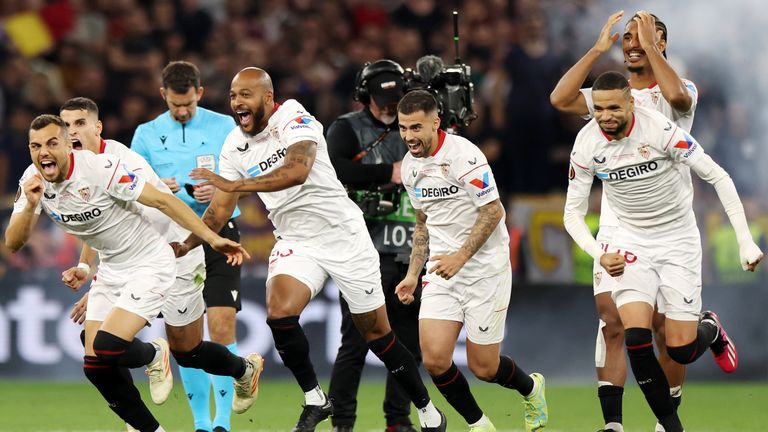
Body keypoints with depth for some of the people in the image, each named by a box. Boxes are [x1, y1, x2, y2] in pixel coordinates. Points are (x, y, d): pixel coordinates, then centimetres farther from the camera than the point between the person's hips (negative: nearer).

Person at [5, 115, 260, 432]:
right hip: (111, 271, 7)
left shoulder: (100, 168, -24)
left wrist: (212, 238, -23)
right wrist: (30, 206, -30)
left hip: (150, 265, -7)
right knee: (95, 367, -1)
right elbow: (13, 243, -11)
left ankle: (154, 356, 12)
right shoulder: (33, 181, -7)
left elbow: (163, 201, -19)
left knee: (106, 348, -23)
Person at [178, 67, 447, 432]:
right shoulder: (235, 146, 1)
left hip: (343, 234, -4)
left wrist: (235, 184, -37)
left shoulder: (295, 121, -17)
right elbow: (221, 208, 9)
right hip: (295, 243, 4)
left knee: (376, 333, 4)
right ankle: (315, 401, -5)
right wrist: (186, 245, -1)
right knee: (279, 312, -23)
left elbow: (297, 171, -36)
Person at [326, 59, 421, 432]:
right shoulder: (347, 129, 1)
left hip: (409, 257, 6)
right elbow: (335, 168, -18)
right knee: (357, 341, -7)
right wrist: (388, 173, -18)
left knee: (409, 342, 7)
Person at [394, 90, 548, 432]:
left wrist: (460, 256, -24)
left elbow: (493, 211, -17)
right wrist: (413, 273, 14)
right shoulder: (410, 166, 7)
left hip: (485, 269, -6)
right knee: (434, 358, -12)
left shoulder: (463, 154, -16)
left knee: (483, 367, -1)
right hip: (441, 272, 6)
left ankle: (531, 389, 33)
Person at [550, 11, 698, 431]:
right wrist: (597, 50, -6)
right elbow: (560, 98, -6)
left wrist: (651, 45, -16)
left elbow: (677, 94, -26)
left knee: (665, 326, 1)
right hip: (616, 228, 3)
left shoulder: (678, 93, 0)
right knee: (611, 322, -7)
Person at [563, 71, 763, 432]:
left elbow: (717, 177, -17)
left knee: (681, 350, -5)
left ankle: (710, 329, 34)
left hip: (678, 240, -2)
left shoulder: (661, 130, -23)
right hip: (632, 242, 2)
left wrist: (745, 240, -21)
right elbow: (573, 213, -3)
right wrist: (599, 255, -21)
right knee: (635, 337, -18)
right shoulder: (586, 144, -13)